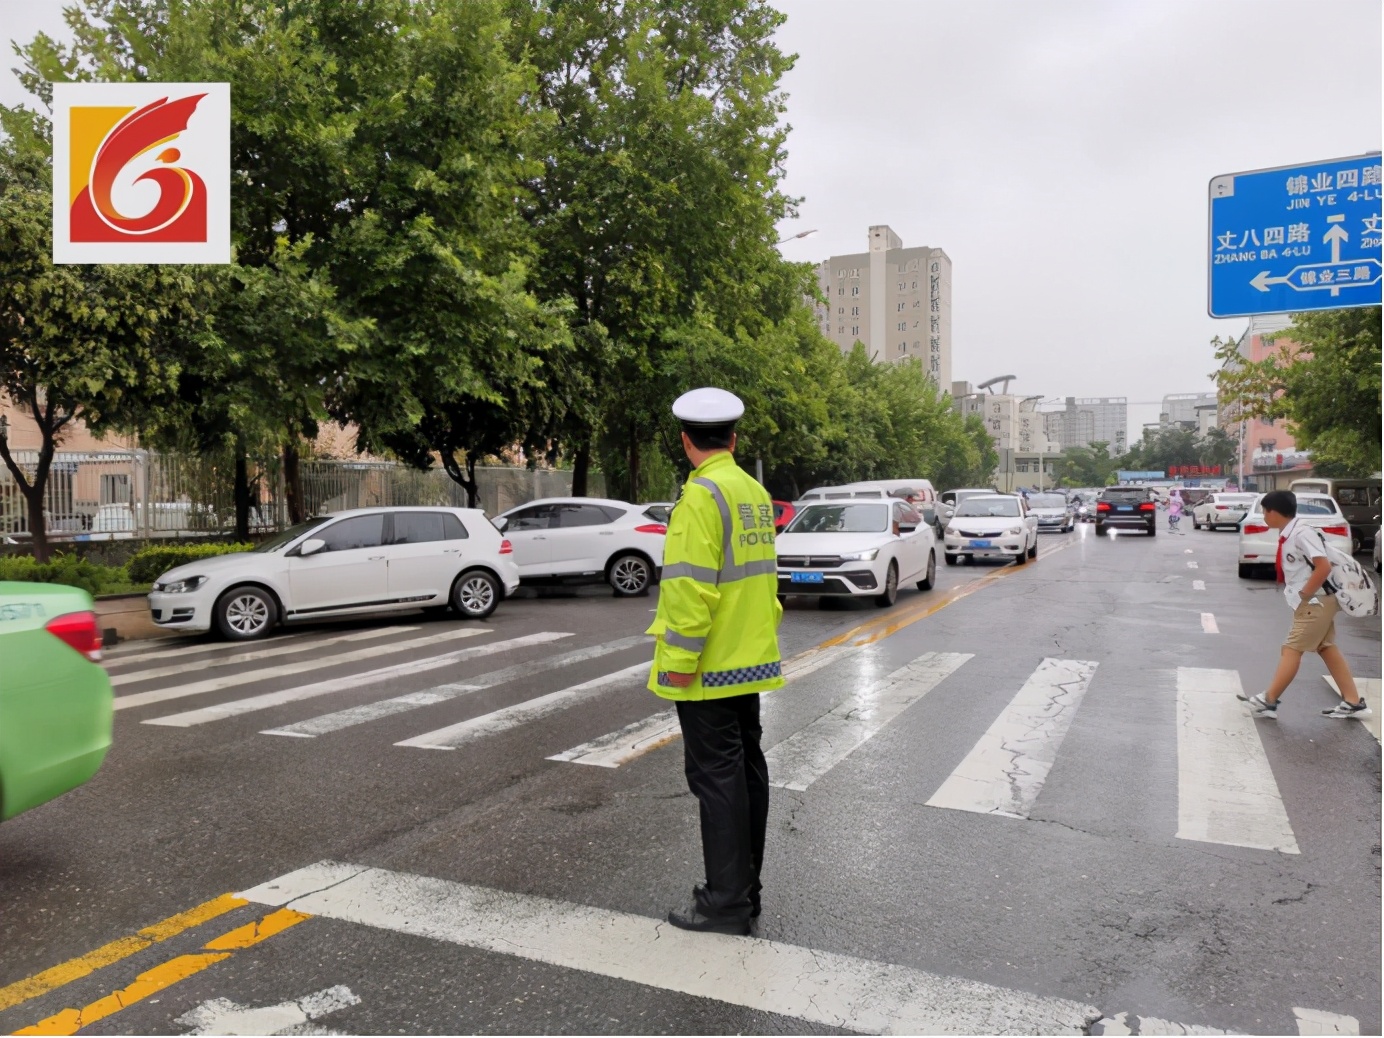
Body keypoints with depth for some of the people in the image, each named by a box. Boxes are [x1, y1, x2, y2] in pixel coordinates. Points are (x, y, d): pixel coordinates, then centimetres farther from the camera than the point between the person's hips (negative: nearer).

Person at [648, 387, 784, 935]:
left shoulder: (702, 496, -17)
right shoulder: (757, 493, 11)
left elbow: (691, 586, -23)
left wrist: (679, 659, -18)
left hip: (709, 668, -9)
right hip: (751, 661, 9)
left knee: (718, 777, -1)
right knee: (747, 770, 14)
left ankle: (727, 902, 9)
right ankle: (745, 889, 26)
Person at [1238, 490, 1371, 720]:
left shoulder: (1302, 533, -21)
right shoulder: (1288, 535, 7)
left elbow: (1324, 567, -27)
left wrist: (1303, 594, -19)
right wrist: (1301, 595, 11)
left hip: (1315, 603, -10)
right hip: (1315, 603, 10)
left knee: (1292, 650, -5)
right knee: (1326, 649, 13)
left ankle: (1267, 701, 0)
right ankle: (1353, 703, 19)